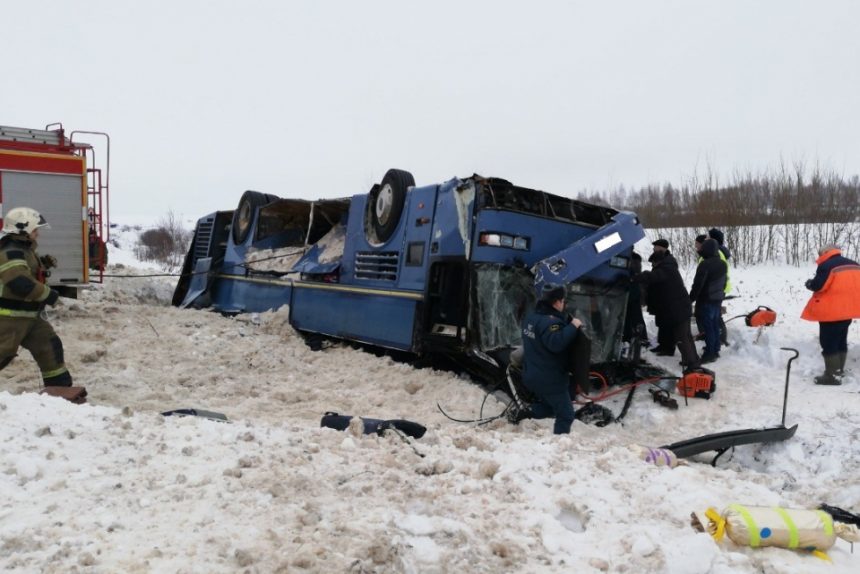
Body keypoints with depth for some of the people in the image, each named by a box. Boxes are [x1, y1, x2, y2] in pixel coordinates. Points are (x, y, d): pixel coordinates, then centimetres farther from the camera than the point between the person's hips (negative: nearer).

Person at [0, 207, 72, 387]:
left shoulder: (25, 249, 12)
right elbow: (21, 283, -33)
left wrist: (43, 263, 11)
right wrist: (48, 294, -23)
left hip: (28, 315, 10)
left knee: (49, 344, 12)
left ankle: (59, 385, 20)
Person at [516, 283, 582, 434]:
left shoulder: (532, 317, 7)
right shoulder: (550, 322, -23)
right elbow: (556, 343, -38)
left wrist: (567, 321, 8)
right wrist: (573, 326, -27)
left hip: (532, 376, 9)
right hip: (549, 379, -9)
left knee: (548, 406, 28)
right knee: (565, 414, 2)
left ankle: (524, 414, 10)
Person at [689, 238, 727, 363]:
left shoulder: (705, 265, -21)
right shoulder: (722, 264, 8)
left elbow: (698, 284, -19)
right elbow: (724, 282, 17)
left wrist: (691, 298, -8)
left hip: (706, 301, -8)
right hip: (718, 299, 8)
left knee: (708, 327, -4)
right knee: (715, 325, 15)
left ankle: (709, 353, -2)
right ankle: (715, 350, 23)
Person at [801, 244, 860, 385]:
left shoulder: (826, 266, -15)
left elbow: (818, 285, -19)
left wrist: (809, 284, 2)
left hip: (831, 311, -9)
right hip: (848, 310, 9)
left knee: (828, 343, -4)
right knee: (841, 341, 19)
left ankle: (832, 375, -5)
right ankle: (839, 371, 26)